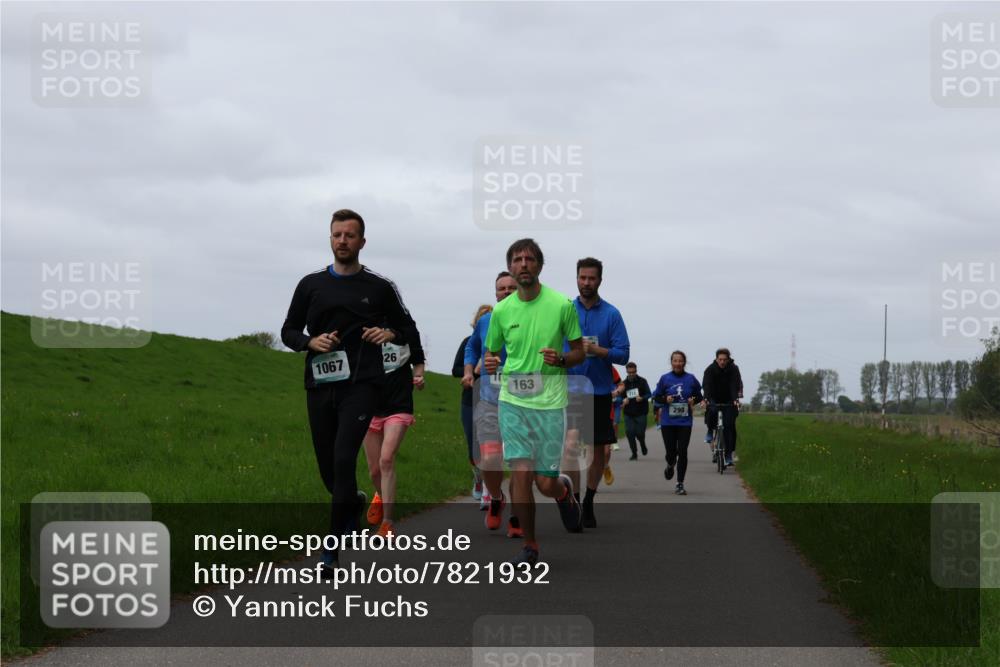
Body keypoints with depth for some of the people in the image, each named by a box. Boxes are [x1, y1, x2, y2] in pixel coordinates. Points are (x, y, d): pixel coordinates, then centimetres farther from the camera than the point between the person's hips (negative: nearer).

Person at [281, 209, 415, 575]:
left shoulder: (380, 287, 6)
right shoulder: (311, 285, 10)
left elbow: (408, 328, 16)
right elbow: (289, 331, 14)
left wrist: (390, 333, -7)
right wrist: (310, 342, -7)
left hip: (361, 384, -3)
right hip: (319, 385, 3)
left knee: (344, 459, -18)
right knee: (327, 466, 8)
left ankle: (333, 548, -13)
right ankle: (354, 502, 43)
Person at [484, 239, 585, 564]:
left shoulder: (562, 305, -3)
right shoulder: (501, 310, 4)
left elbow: (579, 352, 5)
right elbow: (491, 352, 16)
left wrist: (560, 359, -16)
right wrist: (488, 363, -8)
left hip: (550, 402, -1)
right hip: (512, 401, 1)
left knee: (545, 483, -2)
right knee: (520, 473, -11)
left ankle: (564, 490, 37)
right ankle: (529, 545, 6)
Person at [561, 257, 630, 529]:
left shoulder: (612, 314, 0)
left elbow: (622, 354, -6)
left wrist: (596, 350, -20)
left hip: (600, 391, 1)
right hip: (571, 390, -1)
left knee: (599, 450, 10)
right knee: (571, 443, -19)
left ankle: (588, 503, 27)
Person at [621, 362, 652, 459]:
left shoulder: (642, 381, 1)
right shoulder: (624, 383, 8)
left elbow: (649, 394, -4)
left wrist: (642, 398, -24)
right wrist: (624, 401, -10)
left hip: (641, 413, -2)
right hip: (629, 414, 2)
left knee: (640, 433, -4)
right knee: (630, 433, -6)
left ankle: (643, 444, 30)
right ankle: (634, 453, 6)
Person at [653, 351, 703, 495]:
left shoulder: (691, 379, 1)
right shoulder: (665, 379, 0)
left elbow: (699, 396, 13)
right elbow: (656, 397, 6)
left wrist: (693, 400, -9)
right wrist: (665, 399, -14)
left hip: (684, 422, 0)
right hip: (668, 422, 0)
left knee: (682, 452, -6)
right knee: (671, 452, 1)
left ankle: (680, 485, 3)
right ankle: (670, 465, 39)